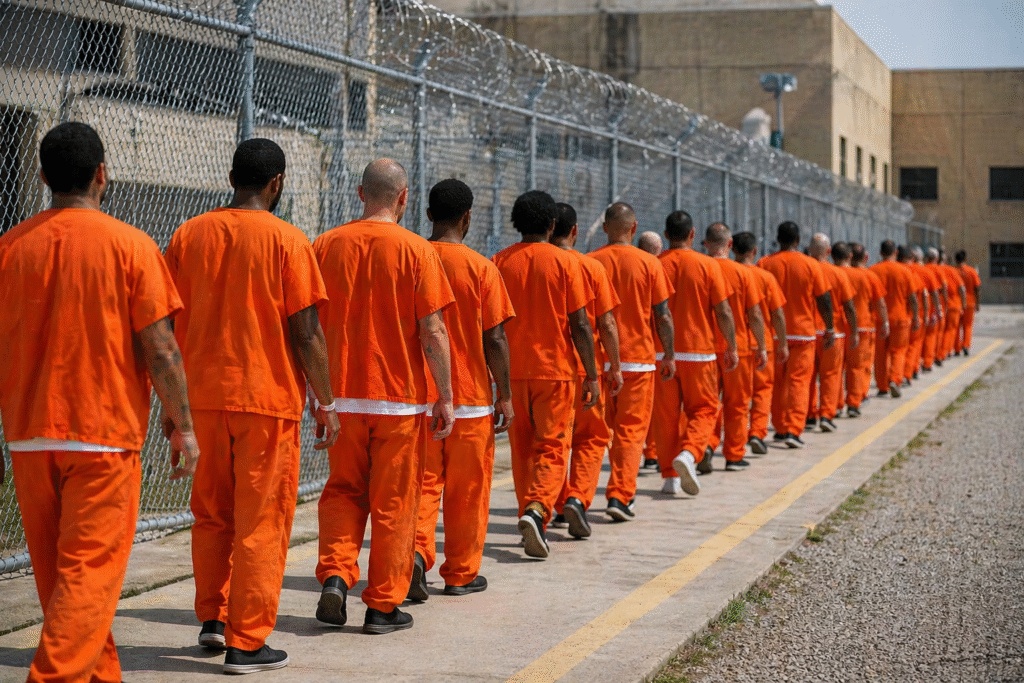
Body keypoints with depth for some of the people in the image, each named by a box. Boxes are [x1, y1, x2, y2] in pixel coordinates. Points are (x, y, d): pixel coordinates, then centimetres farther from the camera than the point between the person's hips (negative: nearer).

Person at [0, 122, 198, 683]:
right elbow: (159, 349, -8)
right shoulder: (129, 244, -6)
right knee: (90, 570, -3)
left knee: (56, 574, 15)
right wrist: (183, 427, 2)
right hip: (105, 434, -4)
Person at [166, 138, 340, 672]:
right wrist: (325, 403, -1)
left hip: (202, 396, 4)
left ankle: (212, 618, 25)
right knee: (261, 522, 3)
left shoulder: (189, 235, 4)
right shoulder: (286, 240, -9)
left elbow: (170, 322, 8)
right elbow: (306, 333, -10)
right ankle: (246, 643, 5)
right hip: (267, 397, -4)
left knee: (211, 513, 20)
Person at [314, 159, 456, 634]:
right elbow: (433, 332, -10)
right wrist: (446, 398, -3)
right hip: (401, 397, -3)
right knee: (393, 501, 6)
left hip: (341, 395, 3)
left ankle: (335, 576, 0)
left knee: (343, 491, 17)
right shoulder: (415, 251, -8)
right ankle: (383, 604, 11)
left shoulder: (326, 246, 2)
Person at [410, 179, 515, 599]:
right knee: (467, 491, 9)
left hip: (418, 397, 2)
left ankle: (416, 550, -15)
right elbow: (494, 339, -10)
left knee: (423, 481, 8)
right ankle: (460, 574, 17)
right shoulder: (480, 268, -9)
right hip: (470, 398, -2)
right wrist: (505, 395, -1)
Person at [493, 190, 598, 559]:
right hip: (555, 369, -3)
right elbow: (580, 325, -8)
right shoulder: (565, 262, -5)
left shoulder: (500, 262, 2)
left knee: (522, 448, 15)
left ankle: (533, 518, 22)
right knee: (552, 447, 2)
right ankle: (536, 510, -20)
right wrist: (592, 376, -2)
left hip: (512, 371, 3)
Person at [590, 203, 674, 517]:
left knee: (606, 429, 15)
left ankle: (623, 490, 21)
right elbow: (663, 315, -4)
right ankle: (620, 496, -8)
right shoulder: (649, 263, -5)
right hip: (638, 357, -2)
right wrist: (669, 355, 7)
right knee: (631, 429, 2)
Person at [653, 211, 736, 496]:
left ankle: (670, 476, 10)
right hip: (698, 351, -1)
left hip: (662, 353, 2)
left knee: (666, 413, 9)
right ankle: (689, 452, -16)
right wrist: (732, 348, 5)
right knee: (703, 409, 10)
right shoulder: (708, 265, -5)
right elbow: (723, 312, -5)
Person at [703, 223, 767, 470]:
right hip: (739, 347, -1)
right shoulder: (743, 273, -8)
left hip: (705, 346, 1)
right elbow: (755, 315, -6)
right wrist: (761, 347, 4)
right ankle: (734, 456, 15)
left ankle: (707, 444, -8)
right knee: (737, 403, 10)